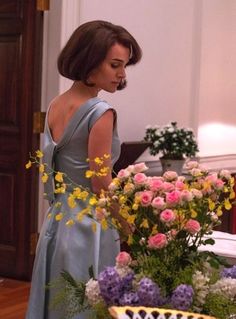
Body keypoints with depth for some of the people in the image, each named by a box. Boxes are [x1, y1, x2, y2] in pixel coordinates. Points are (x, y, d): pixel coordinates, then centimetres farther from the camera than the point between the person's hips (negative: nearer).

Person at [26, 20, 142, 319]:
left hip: (56, 221, 8)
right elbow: (101, 186, -17)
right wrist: (132, 228, -5)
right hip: (89, 225, -8)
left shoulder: (54, 106, 7)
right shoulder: (100, 113, -17)